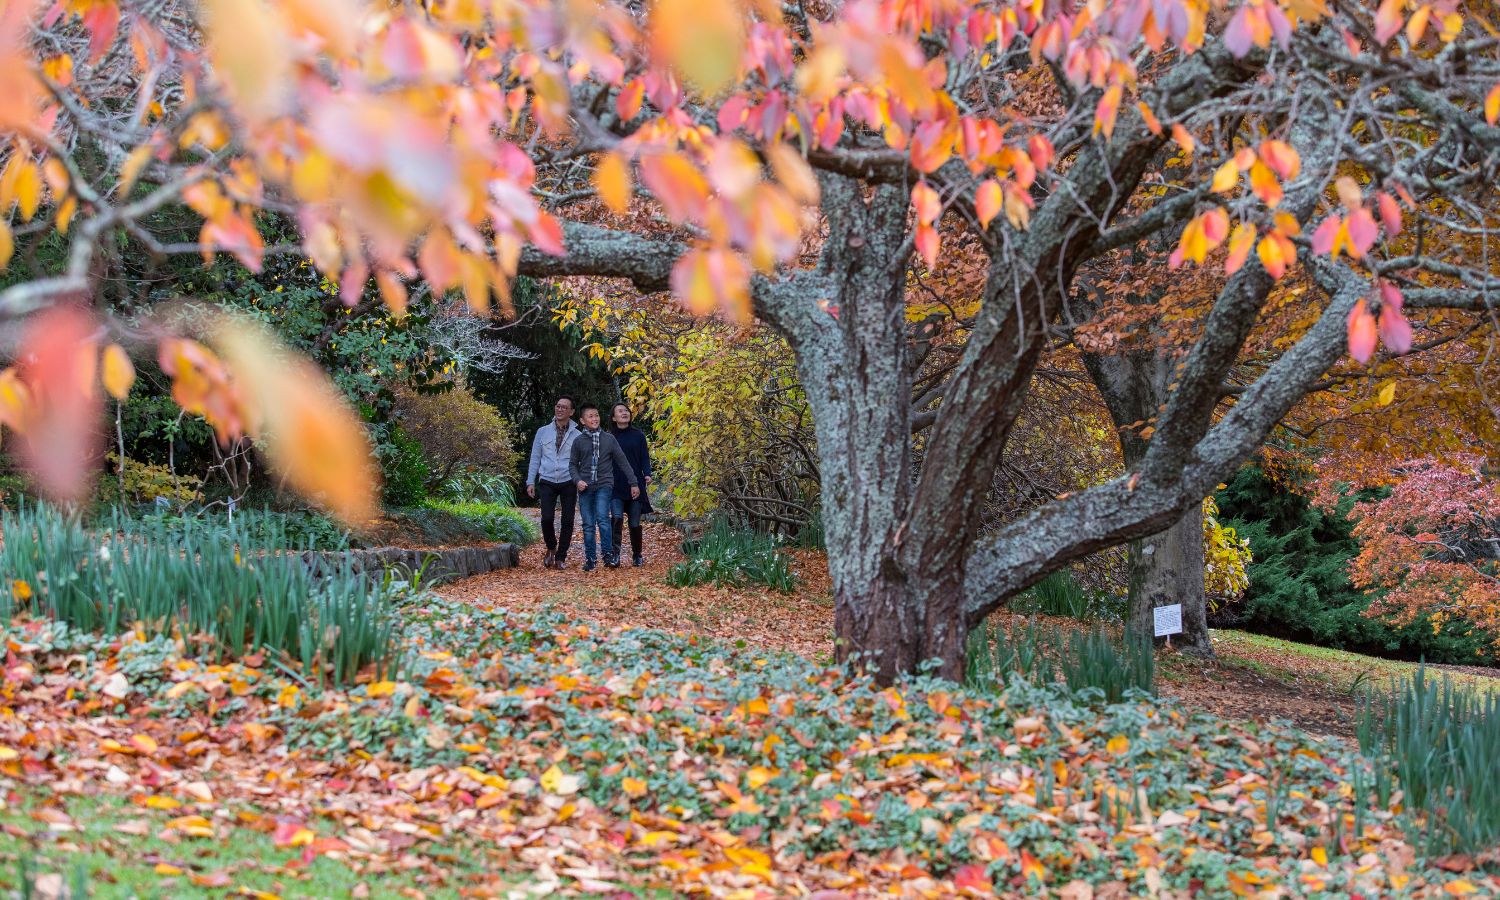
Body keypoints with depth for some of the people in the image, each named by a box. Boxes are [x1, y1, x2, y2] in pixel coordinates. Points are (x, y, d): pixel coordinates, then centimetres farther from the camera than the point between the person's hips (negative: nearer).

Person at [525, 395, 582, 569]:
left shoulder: (577, 436, 4)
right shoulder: (543, 432, 8)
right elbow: (535, 458, 10)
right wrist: (530, 481, 3)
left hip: (568, 483, 0)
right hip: (547, 482, 0)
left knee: (567, 521, -1)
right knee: (547, 518, -12)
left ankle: (561, 558, 10)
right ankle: (551, 548, 15)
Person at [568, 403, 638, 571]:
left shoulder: (609, 438, 5)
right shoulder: (578, 441, 6)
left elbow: (622, 462, 8)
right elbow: (574, 465, 12)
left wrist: (634, 483, 7)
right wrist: (577, 480, -7)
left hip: (604, 485, -1)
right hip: (585, 488, 2)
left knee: (602, 518, -20)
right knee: (588, 525, 3)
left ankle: (608, 554, -11)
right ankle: (590, 559, 12)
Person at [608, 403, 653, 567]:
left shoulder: (638, 435, 6)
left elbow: (645, 457, 4)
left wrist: (647, 474, -12)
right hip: (615, 485, -1)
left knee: (635, 523, 5)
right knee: (617, 517, -20)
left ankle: (637, 556, 19)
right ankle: (614, 553, -21)